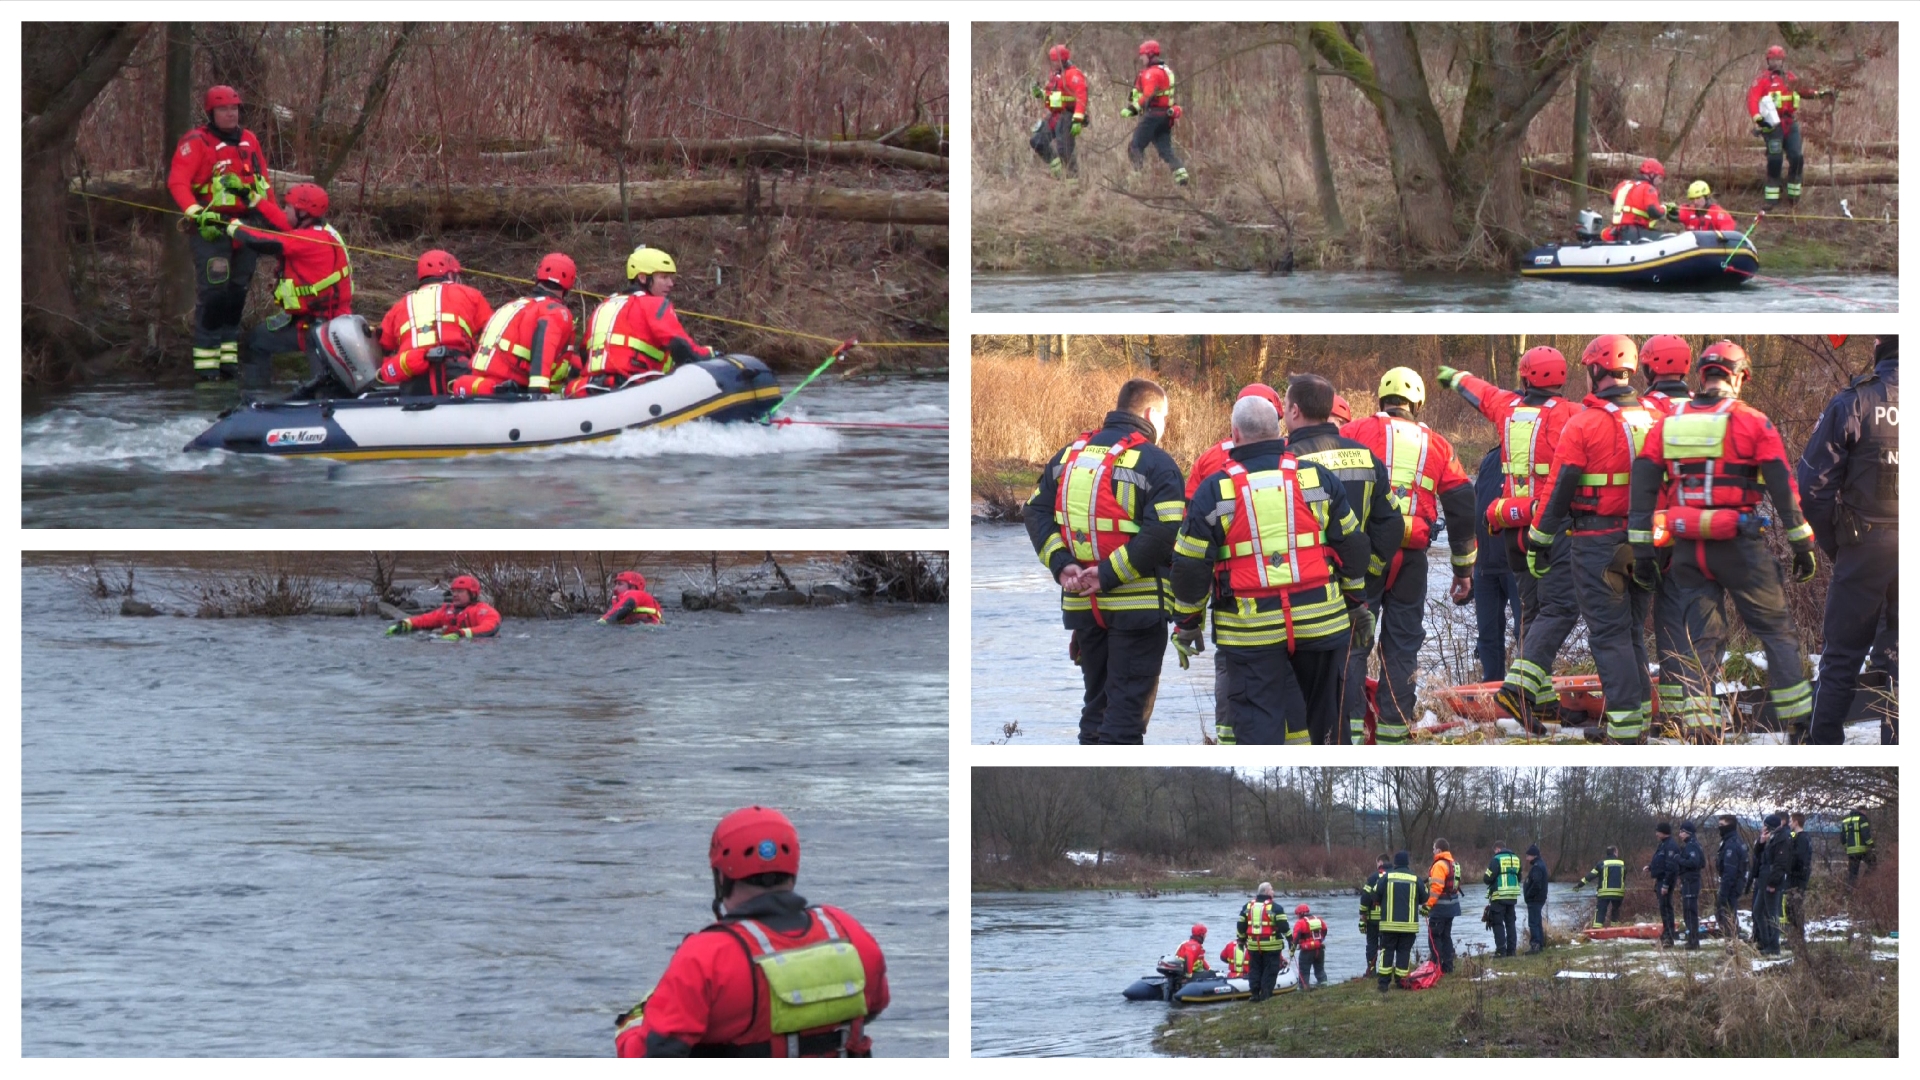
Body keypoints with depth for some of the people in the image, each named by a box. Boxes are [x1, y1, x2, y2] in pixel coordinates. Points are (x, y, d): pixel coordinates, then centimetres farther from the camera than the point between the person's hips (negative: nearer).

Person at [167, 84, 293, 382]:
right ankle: (205, 360, -12)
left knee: (237, 293, 8)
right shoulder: (196, 143, -6)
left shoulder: (249, 141, 14)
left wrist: (277, 220, 16)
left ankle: (229, 357, 13)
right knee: (213, 292, -13)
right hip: (210, 228, -6)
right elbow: (177, 182, -14)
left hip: (246, 227, 6)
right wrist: (195, 212, -29)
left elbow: (264, 183, 20)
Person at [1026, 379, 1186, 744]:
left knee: (1097, 701, 17)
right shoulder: (1156, 463, -10)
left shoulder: (1071, 455, 10)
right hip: (1138, 603, -6)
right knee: (1128, 705, -2)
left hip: (1083, 603, 6)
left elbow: (1037, 512, 6)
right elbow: (1164, 533, -22)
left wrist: (1061, 564, -5)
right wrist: (1110, 574, -19)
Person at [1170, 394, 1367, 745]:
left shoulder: (1215, 491, -4)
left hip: (1251, 629, -3)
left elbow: (1190, 566, -1)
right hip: (1319, 621, 3)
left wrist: (1186, 621, 12)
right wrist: (1355, 602, 23)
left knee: (1257, 722, 0)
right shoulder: (1317, 479, 4)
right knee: (1312, 712, 18)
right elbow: (1352, 544, 11)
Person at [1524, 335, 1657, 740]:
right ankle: (1639, 719, 16)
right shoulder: (1652, 422, 6)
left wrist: (1538, 542, -3)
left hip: (1596, 542, -5)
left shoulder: (1583, 425, -11)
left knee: (1608, 634, -2)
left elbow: (1559, 490, -11)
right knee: (1632, 632, 15)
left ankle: (1625, 732, -6)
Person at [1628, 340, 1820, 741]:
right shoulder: (1752, 422, -3)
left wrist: (1642, 550, 9)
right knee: (1774, 631, 6)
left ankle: (1699, 725, -2)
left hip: (1688, 549, 3)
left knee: (1700, 636, 9)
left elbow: (1643, 488, 6)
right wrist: (1802, 546, 4)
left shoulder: (1667, 425, 8)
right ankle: (1800, 724, 4)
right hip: (1739, 543, -3)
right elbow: (1783, 487, -3)